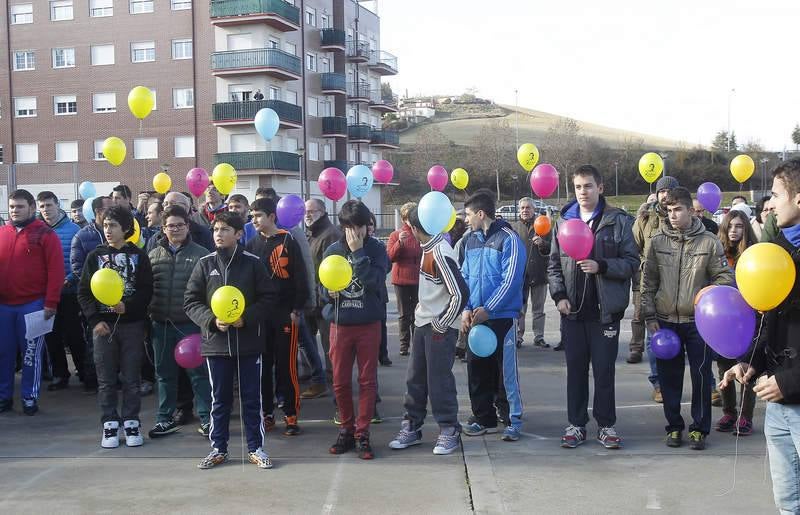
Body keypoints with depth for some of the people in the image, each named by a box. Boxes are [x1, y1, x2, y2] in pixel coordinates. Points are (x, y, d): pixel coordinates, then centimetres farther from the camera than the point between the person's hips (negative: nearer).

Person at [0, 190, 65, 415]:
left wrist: (51, 303, -12)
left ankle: (29, 397, 13)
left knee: (31, 354, 4)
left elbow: (56, 270, -7)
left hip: (32, 305, -4)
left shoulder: (45, 234, -2)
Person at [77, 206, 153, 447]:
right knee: (106, 379, 4)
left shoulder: (138, 256, 2)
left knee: (131, 378, 4)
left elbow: (147, 290, -3)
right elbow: (84, 292, 4)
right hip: (103, 324, 1)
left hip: (132, 324, -1)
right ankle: (110, 425, 12)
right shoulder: (95, 256, 5)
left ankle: (131, 423, 13)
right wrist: (95, 320, -7)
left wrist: (127, 306, -18)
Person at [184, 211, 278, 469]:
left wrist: (246, 318, -14)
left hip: (248, 342, -1)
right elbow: (191, 301, 4)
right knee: (220, 398, 11)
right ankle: (218, 449, 22)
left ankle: (255, 448, 19)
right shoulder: (205, 264, 2)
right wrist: (211, 320, -12)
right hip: (216, 342, 1)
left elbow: (269, 298, 0)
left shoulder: (252, 263, -1)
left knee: (251, 397, 7)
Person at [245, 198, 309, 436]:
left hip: (285, 313, -4)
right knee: (262, 365, 7)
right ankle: (267, 414, 16)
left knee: (287, 365, -3)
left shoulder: (288, 242, -3)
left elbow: (300, 277, -5)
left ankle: (291, 416, 5)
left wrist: (297, 309, -9)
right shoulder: (252, 245, 10)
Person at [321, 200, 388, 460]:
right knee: (340, 381, 6)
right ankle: (346, 429, 22)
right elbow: (323, 286, 11)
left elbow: (375, 281, -17)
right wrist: (329, 293, -12)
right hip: (340, 323, 2)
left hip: (368, 324, -2)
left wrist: (358, 252, -18)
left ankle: (362, 433, 12)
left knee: (368, 380, 3)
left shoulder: (376, 249, -3)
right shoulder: (332, 250, 4)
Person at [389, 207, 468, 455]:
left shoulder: (441, 253, -21)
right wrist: (422, 310, 14)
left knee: (439, 380, -1)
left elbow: (460, 293, -23)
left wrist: (442, 324, -15)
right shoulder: (428, 248, 7)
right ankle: (411, 427, 23)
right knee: (415, 378, 13)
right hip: (423, 323, 9)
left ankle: (449, 430, 12)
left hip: (440, 328, -9)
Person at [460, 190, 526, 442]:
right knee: (477, 369, 11)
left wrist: (487, 309, -16)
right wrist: (466, 308, -3)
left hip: (502, 317, -6)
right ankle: (483, 418, 23)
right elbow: (465, 277, 12)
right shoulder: (470, 240, 11)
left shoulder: (508, 239, -9)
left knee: (506, 370, 0)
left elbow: (511, 280, -15)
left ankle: (512, 420, 12)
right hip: (475, 317, 6)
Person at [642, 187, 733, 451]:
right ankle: (674, 426, 21)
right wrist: (650, 316, 1)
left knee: (701, 376, 3)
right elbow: (648, 281, 6)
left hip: (698, 321, -2)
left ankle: (699, 428, 16)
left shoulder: (708, 241, -2)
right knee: (669, 376, 8)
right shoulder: (658, 241, 3)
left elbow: (725, 277, 2)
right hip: (665, 320, 2)